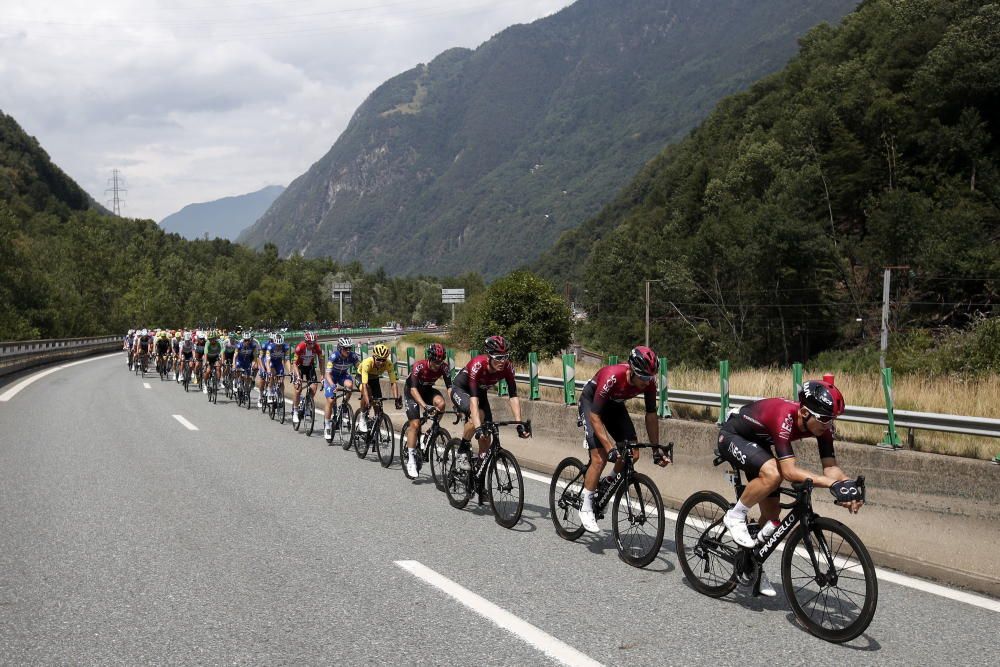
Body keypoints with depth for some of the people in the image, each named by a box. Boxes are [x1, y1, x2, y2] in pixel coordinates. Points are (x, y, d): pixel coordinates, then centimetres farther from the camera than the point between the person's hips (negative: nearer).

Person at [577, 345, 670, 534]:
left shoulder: (649, 381, -24)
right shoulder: (612, 377, -40)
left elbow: (651, 414, -12)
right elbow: (595, 416, -35)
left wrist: (656, 448, -13)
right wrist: (610, 447, -40)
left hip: (615, 405, 5)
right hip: (591, 403, -5)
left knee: (632, 455, -8)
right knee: (600, 457, -18)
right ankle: (585, 508, -7)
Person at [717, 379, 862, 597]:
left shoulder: (821, 425, -19)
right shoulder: (784, 418, -41)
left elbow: (830, 466, -17)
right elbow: (790, 471, -46)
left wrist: (849, 484, -37)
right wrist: (833, 484, -51)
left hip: (758, 443, 8)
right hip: (732, 437, -8)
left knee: (772, 512, 3)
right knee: (772, 474, -35)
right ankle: (735, 517, -12)